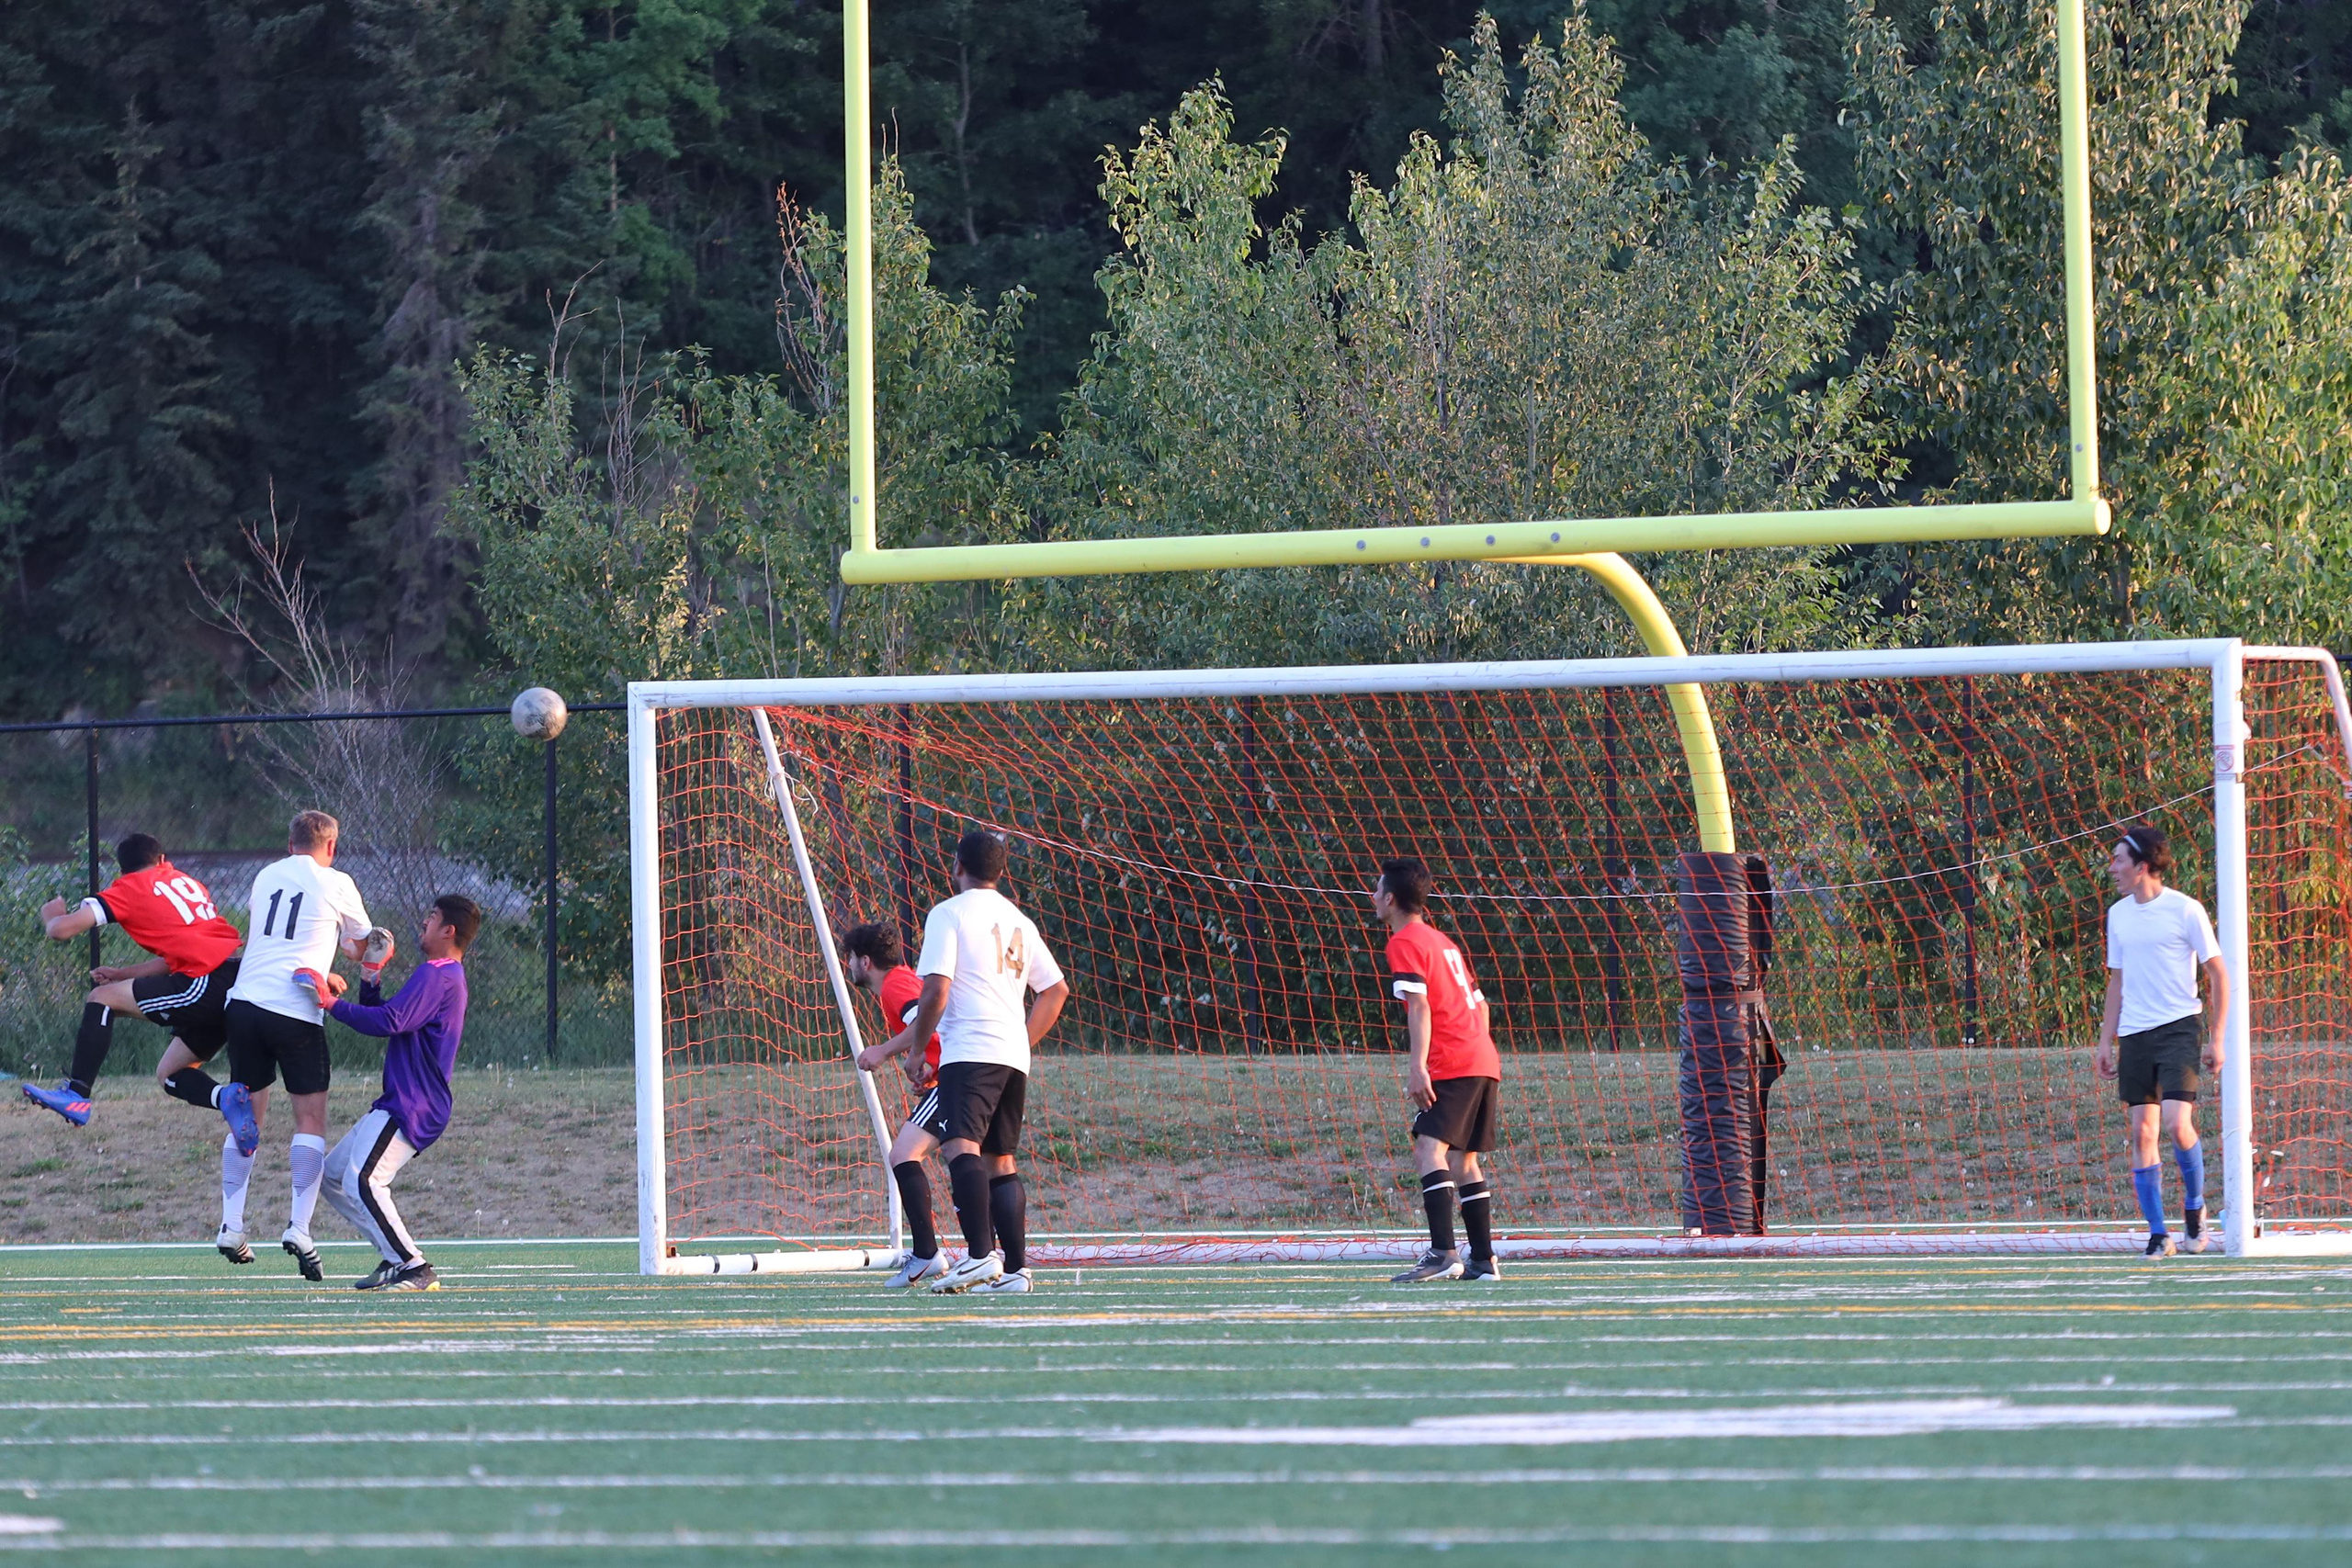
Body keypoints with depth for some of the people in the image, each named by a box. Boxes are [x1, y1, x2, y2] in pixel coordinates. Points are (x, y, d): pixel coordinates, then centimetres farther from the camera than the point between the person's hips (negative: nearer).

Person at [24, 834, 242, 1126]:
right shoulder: (188, 883, 25)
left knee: (102, 998, 0)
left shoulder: (129, 889, 5)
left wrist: (51, 915, 24)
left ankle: (76, 1095, -8)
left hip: (207, 984, -7)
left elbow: (62, 930, 0)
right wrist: (124, 973, 33)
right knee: (170, 1076, 17)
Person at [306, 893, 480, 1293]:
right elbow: (382, 1017, 26)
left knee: (362, 1181, -25)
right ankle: (397, 1258, 13)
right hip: (397, 1105, 11)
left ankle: (415, 1270, -23)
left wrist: (333, 1004, -16)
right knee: (334, 1174, 15)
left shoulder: (436, 976, -12)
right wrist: (370, 976, 14)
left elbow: (388, 1022, -24)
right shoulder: (447, 977, 22)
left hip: (411, 1109, -11)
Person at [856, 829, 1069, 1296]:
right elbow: (1056, 990, 26)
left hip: (969, 1051, -8)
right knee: (1000, 1159, 12)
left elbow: (935, 993, -9)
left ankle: (981, 1254, -35)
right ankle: (1016, 1267, 7)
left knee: (960, 1146, -19)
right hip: (1013, 1057, 8)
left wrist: (915, 1048, 2)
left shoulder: (948, 914, -1)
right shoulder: (1018, 921, 21)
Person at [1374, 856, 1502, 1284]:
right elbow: (1478, 1003, 27)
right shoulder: (1442, 941, 23)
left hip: (1451, 1067, -9)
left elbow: (1419, 1006, -16)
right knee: (1463, 1160, 15)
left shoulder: (1405, 943, -4)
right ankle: (1484, 1261, 16)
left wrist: (1417, 1066, -23)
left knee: (1429, 1150, -18)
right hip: (1484, 1063, 9)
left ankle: (1443, 1253, -33)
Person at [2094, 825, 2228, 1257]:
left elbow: (2218, 974, -2)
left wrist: (2216, 1039, -6)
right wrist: (2106, 1041, 14)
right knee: (2140, 1132, -1)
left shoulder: (2185, 910, -6)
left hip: (2180, 1027, -5)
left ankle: (2194, 1206, 4)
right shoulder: (2118, 914, 11)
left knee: (2176, 1121, -19)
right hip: (2134, 1035, 5)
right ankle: (2158, 1234, 4)